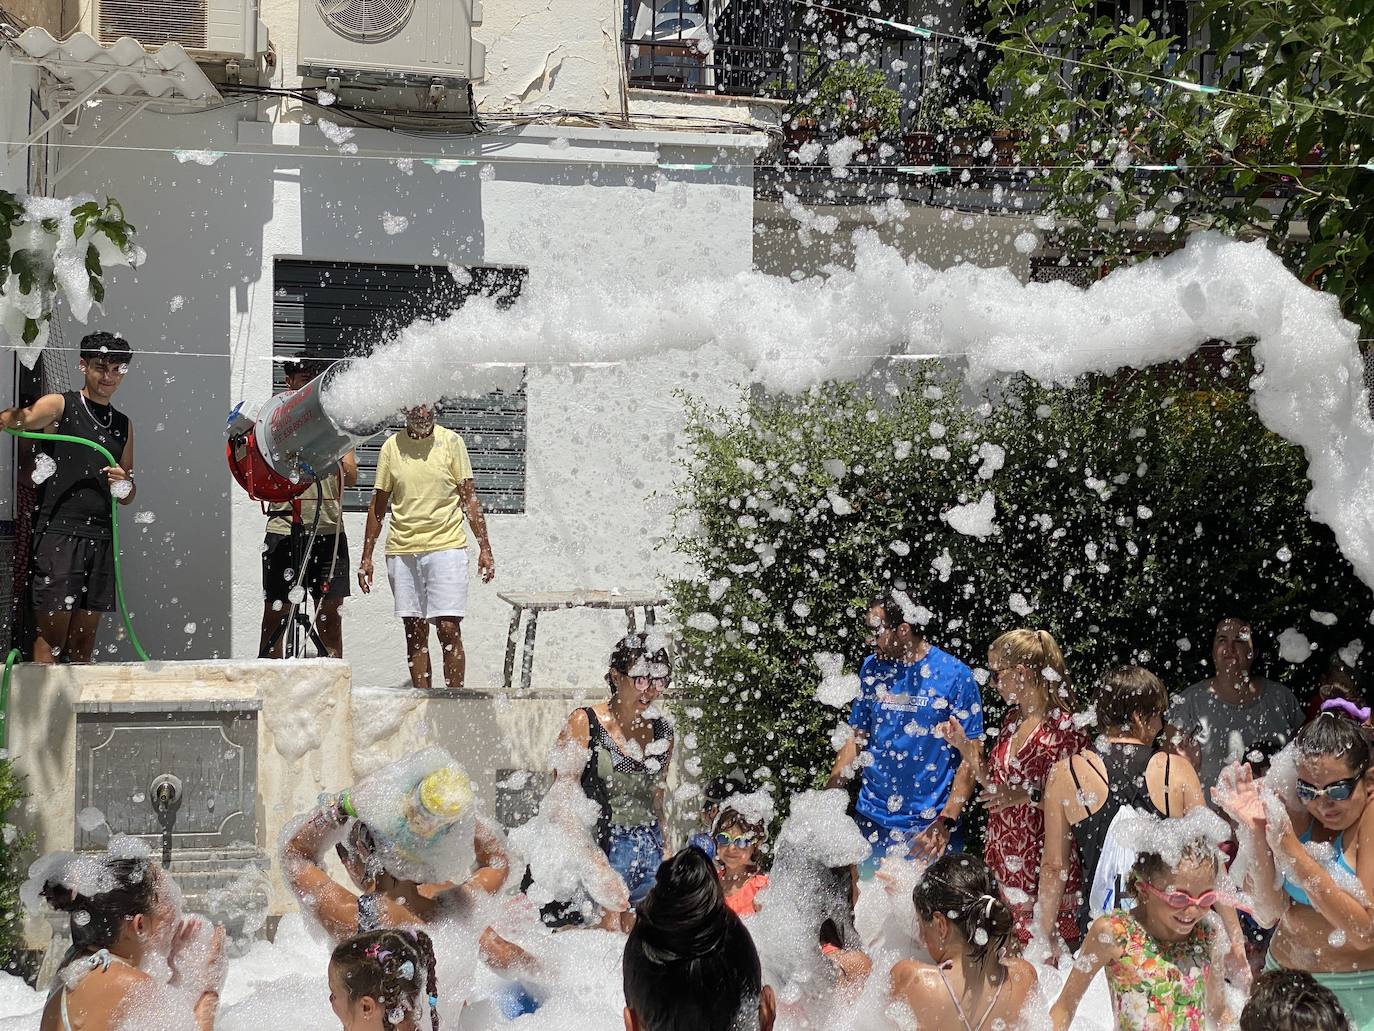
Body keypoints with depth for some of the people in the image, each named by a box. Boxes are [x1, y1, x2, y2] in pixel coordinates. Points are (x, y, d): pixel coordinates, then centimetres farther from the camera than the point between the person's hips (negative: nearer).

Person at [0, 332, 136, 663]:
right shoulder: (59, 406, 2)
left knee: (84, 641, 6)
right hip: (58, 533, -5)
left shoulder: (123, 425, 19)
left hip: (101, 537, 6)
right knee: (51, 637, -8)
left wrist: (123, 486, 1)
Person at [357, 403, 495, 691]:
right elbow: (378, 505, 12)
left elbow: (469, 498, 4)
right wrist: (366, 557, 10)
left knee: (449, 629, -9)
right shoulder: (391, 447, 6)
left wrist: (484, 548, -2)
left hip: (446, 545, -2)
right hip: (401, 549, 2)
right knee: (415, 632, 5)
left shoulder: (451, 442, 2)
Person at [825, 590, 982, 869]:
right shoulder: (872, 668, 6)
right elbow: (857, 738, 11)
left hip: (928, 826, -4)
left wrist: (945, 822, -16)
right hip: (871, 821, 4)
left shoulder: (955, 676, -8)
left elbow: (970, 759, -8)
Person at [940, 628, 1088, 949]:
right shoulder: (1013, 719, 12)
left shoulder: (1062, 728, -13)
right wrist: (964, 746, 8)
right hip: (1003, 859, 8)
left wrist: (1028, 795, -28)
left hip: (1042, 863, -8)